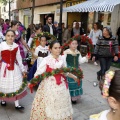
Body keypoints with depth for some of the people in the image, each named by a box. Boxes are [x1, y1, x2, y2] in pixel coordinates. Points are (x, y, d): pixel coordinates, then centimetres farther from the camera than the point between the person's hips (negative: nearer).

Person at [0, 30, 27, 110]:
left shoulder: (16, 46, -3)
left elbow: (19, 58, 5)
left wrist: (23, 69, 8)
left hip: (14, 68, 3)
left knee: (16, 85, 7)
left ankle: (17, 104, 17)